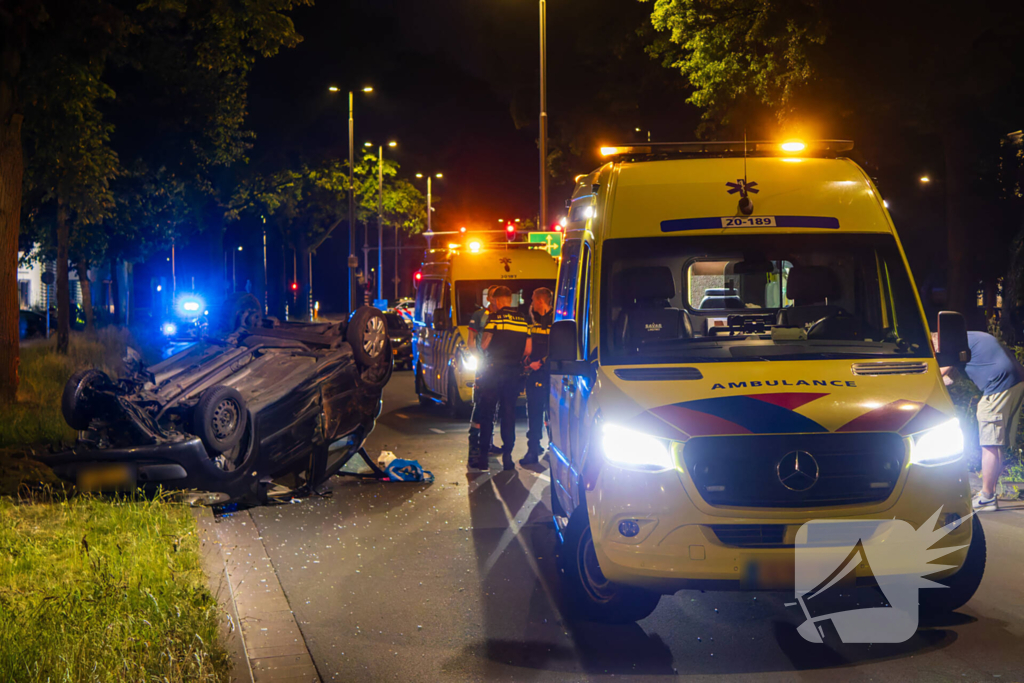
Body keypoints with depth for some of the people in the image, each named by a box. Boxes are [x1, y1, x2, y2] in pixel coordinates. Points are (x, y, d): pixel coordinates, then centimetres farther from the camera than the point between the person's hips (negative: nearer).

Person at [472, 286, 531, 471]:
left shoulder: (495, 317, -6)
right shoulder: (523, 320, 9)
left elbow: (484, 344, -8)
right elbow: (527, 350, 9)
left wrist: (482, 345, 15)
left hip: (494, 370, -4)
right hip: (514, 372, 4)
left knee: (487, 413, 2)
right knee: (509, 413, 9)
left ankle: (483, 457, 1)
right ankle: (507, 456, 7)